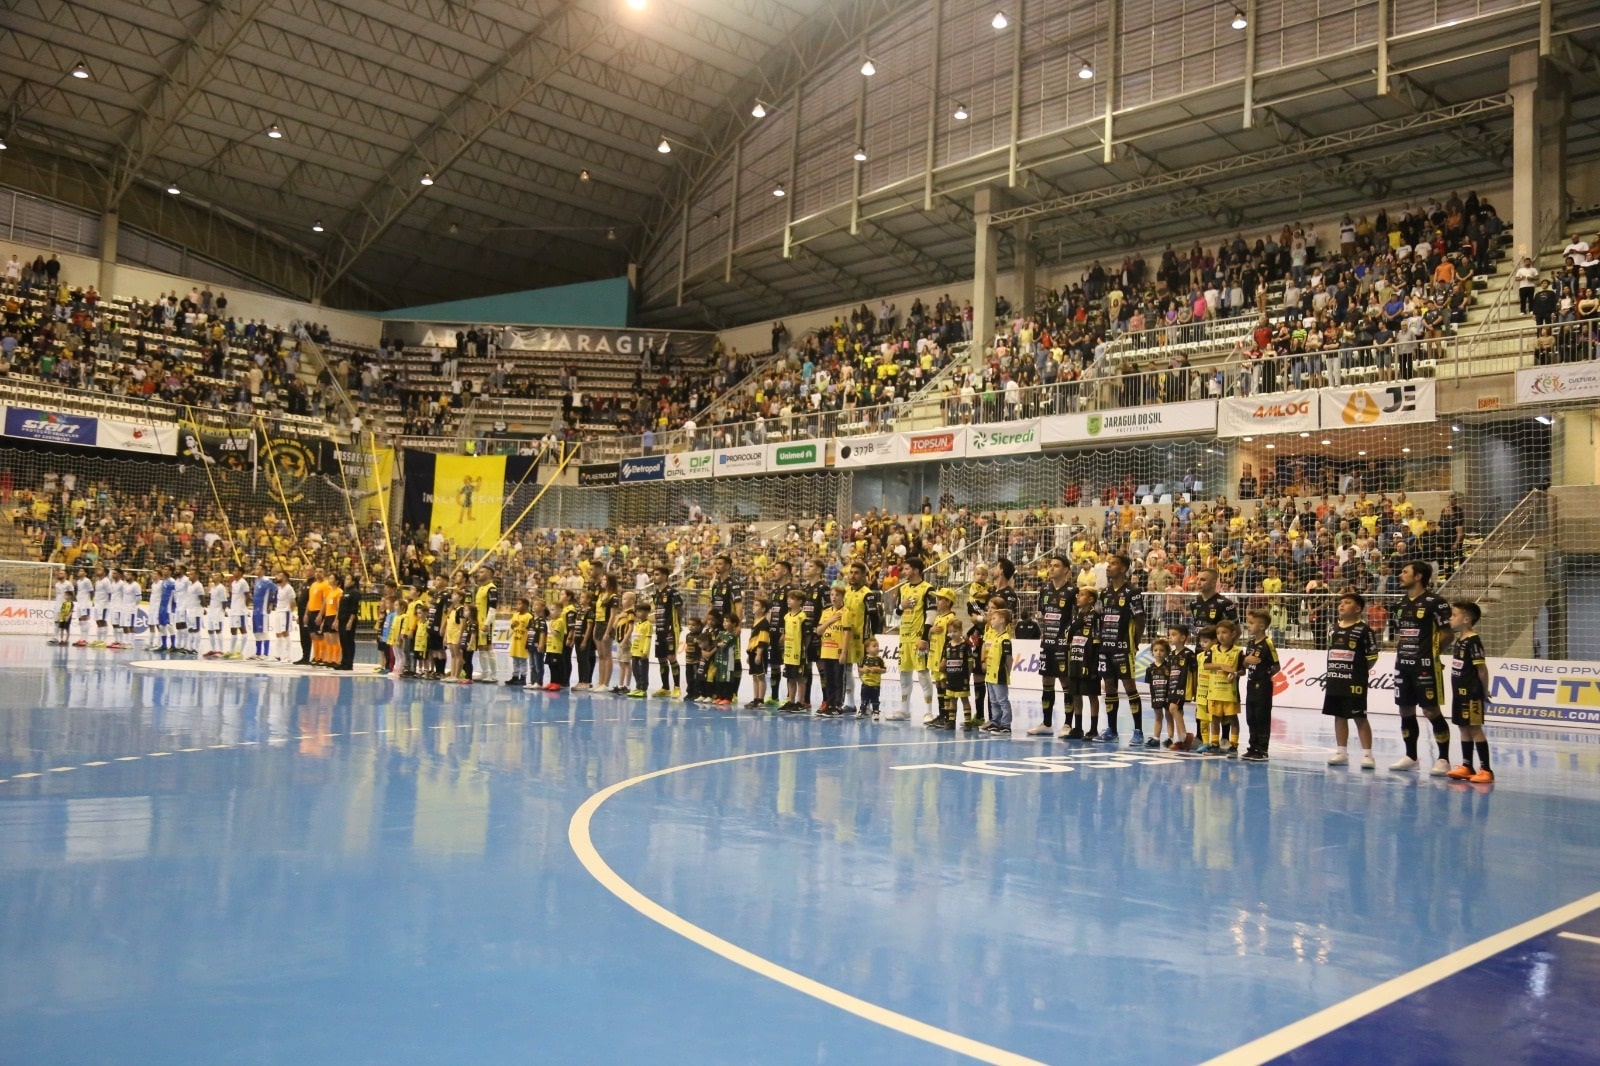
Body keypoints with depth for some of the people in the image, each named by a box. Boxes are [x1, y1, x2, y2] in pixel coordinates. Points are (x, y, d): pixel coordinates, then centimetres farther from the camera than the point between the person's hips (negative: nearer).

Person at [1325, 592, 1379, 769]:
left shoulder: (1363, 629, -8)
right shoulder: (1334, 628, 12)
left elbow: (1372, 656, -8)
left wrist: (1360, 671, -7)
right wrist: (1330, 673, 14)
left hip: (1354, 682, -7)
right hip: (1335, 679, 7)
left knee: (1359, 717, -3)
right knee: (1339, 716, 11)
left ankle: (1367, 754, 1)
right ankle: (1341, 753, 19)